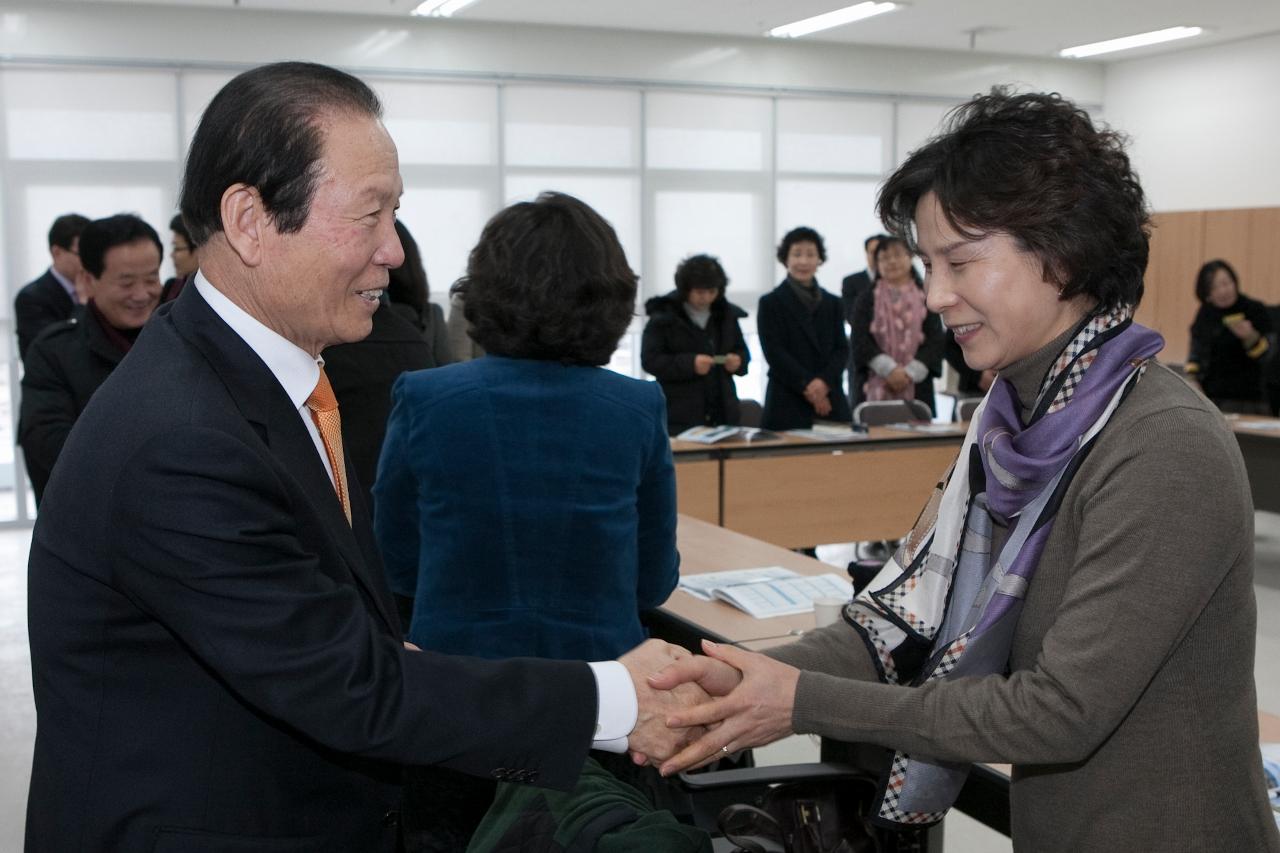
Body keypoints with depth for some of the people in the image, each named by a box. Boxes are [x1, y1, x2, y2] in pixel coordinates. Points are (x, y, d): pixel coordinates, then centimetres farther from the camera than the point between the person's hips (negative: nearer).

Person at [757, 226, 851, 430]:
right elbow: (774, 352, -4)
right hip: (787, 404, -4)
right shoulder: (770, 302, 4)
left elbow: (842, 348, 9)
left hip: (831, 401, 4)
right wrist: (806, 385, -14)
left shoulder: (832, 303, 17)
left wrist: (824, 381, -10)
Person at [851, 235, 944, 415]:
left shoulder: (926, 299, 10)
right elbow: (861, 341, 1)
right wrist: (890, 369, -13)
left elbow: (935, 341, 3)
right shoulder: (867, 299, 11)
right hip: (877, 388, 0)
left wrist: (909, 373, -10)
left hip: (917, 387, 0)